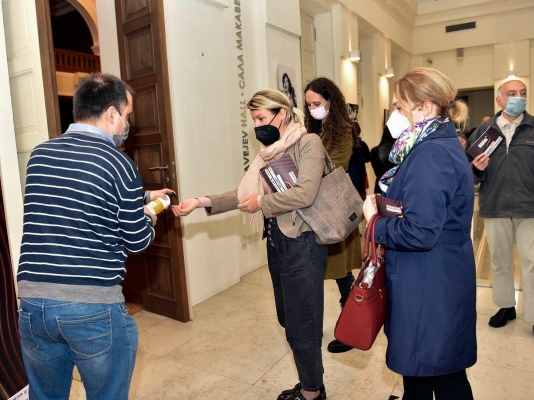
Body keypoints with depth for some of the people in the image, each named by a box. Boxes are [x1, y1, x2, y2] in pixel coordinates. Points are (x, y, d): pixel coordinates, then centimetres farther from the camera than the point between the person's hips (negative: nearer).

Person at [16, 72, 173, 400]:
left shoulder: (39, 155, 5)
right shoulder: (119, 163, -12)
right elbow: (137, 241, -5)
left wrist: (141, 198, 27)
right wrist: (149, 216, 17)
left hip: (33, 303, 6)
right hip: (95, 307, -5)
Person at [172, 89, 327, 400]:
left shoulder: (309, 143, -11)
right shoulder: (271, 150, 11)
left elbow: (305, 194, -24)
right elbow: (245, 194, 7)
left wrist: (261, 202, -13)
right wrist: (202, 202, -2)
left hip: (302, 245, -8)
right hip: (276, 243, 8)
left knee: (302, 326, 6)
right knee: (289, 320, 19)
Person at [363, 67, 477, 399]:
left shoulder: (430, 154, -23)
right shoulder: (442, 144, 9)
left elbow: (419, 232, -29)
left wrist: (375, 222, -13)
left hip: (430, 284, -9)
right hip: (439, 278, 10)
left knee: (439, 372, 10)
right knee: (420, 363, 25)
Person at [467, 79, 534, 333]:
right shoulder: (484, 130, 6)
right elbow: (469, 169, 6)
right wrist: (476, 168, -14)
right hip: (494, 208, 2)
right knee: (499, 261, 14)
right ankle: (505, 306, 32)